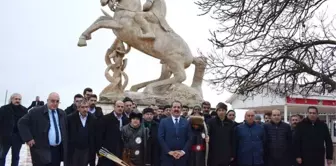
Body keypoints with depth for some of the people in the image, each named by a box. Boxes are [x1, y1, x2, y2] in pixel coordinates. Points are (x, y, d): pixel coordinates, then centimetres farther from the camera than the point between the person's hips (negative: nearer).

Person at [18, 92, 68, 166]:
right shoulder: (36, 112, -5)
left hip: (58, 150, 5)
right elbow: (22, 123, -4)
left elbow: (65, 130, 21)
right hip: (42, 151, -5)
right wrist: (28, 138, -12)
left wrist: (65, 148, 12)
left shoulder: (62, 113, 12)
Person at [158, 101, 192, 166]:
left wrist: (183, 151, -9)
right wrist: (169, 151, -11)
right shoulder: (164, 121, 4)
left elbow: (189, 139, 4)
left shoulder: (186, 122, 9)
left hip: (182, 157, 2)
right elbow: (160, 138, -3)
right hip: (167, 156, -1)